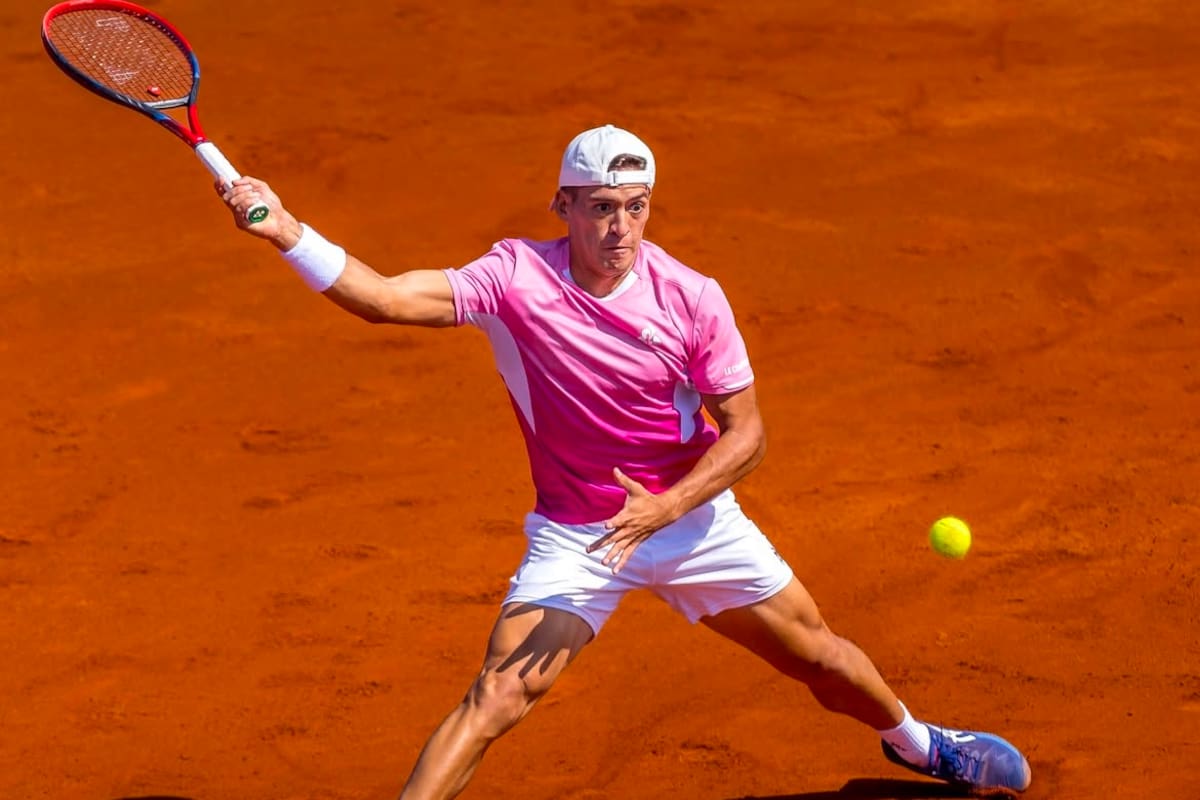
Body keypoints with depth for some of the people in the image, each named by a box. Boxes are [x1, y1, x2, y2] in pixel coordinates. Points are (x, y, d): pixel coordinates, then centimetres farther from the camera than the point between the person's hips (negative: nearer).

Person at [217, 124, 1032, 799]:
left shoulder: (692, 298, -16)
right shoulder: (516, 279, -19)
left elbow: (745, 433, -12)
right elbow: (387, 298, -30)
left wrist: (664, 508, -27)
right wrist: (288, 233, -44)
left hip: (693, 518, 2)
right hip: (574, 538, -2)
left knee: (820, 654, 16)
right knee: (496, 699, -18)